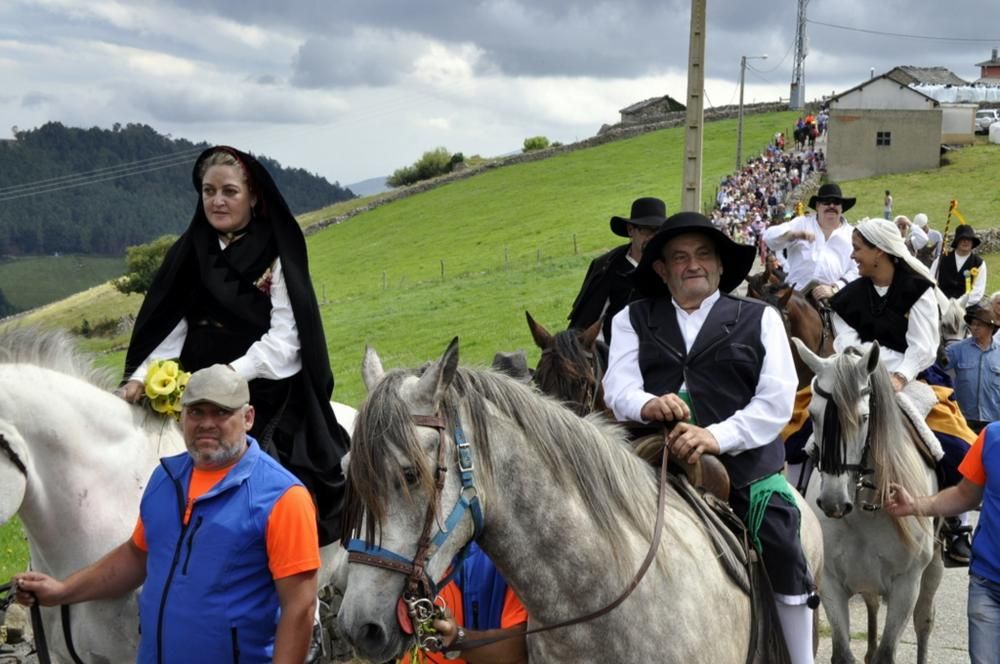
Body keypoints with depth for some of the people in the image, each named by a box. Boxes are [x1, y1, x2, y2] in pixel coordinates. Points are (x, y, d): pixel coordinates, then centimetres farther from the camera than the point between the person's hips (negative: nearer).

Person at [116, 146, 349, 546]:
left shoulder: (276, 257, -2)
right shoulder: (191, 253, 12)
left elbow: (283, 340, -9)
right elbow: (171, 327, 10)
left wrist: (234, 373, -22)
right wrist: (140, 376, -5)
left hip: (265, 394, -5)